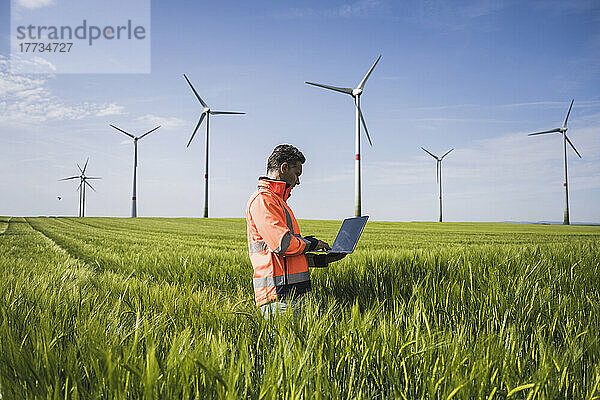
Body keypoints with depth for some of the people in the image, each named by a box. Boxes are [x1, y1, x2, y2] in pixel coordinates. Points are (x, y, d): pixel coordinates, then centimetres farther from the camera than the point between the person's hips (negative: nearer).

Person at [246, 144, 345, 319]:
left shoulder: (277, 200, 24)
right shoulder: (262, 199, -9)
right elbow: (282, 244, -20)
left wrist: (321, 259, 17)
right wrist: (312, 243, -3)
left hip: (291, 292, 10)